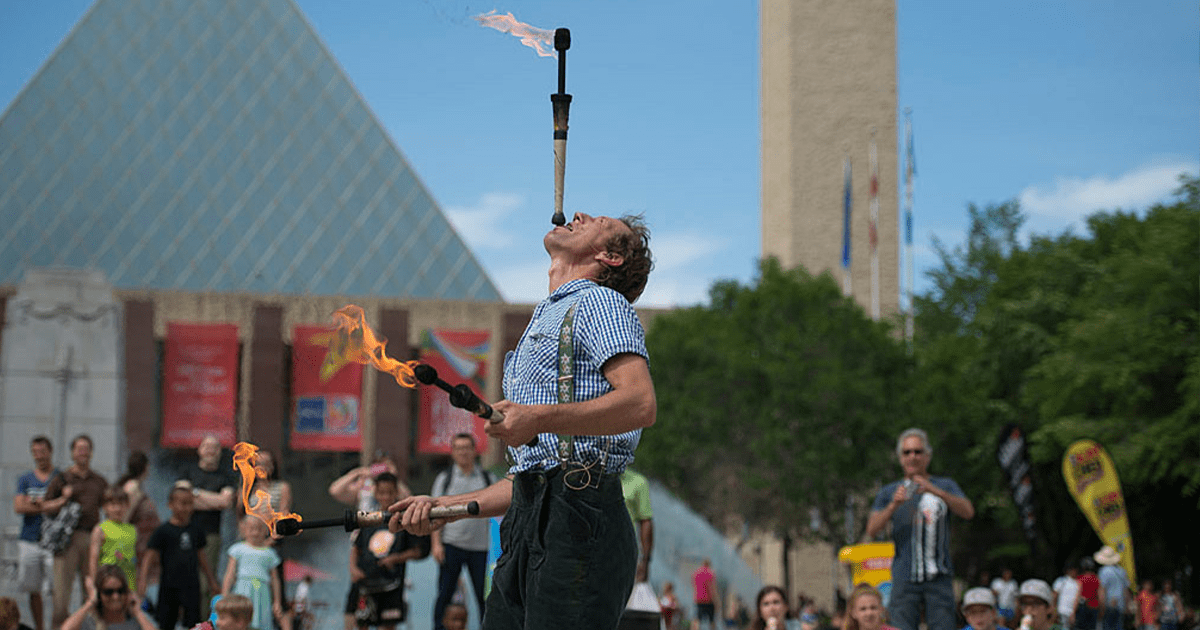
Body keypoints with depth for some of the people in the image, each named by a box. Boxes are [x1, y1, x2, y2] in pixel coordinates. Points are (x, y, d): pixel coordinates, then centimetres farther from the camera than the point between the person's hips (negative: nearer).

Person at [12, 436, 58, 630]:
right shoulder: (25, 479, 14)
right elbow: (18, 507, 0)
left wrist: (35, 503, -10)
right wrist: (47, 507, -10)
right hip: (29, 540, 3)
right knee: (33, 590, 5)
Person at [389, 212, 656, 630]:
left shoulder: (597, 302, 2)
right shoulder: (545, 321, 31)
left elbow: (641, 403, -17)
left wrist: (540, 419, -26)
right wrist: (444, 506, 20)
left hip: (578, 521, -9)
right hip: (527, 530, 9)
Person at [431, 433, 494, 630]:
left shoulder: (487, 478, 11)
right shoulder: (445, 478, 7)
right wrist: (436, 543, -5)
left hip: (480, 546, 1)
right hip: (451, 545, -1)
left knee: (485, 596, 0)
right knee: (445, 595, 2)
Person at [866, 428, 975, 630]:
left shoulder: (945, 486, 13)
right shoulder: (890, 492, 15)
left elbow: (968, 512, -6)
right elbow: (872, 530, 4)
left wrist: (935, 491, -19)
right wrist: (894, 505, -13)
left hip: (939, 577, 0)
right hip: (905, 579, 0)